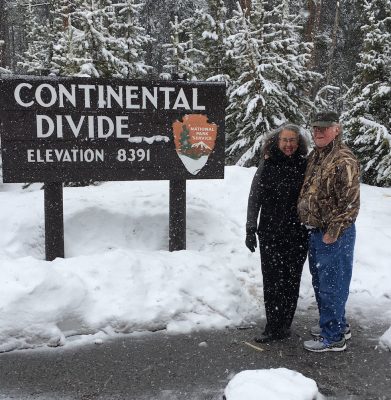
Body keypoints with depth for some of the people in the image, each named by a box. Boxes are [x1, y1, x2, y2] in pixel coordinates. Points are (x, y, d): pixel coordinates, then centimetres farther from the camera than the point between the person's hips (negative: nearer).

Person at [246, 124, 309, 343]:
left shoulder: (305, 166, -1)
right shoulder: (268, 165, 0)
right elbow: (255, 198, 1)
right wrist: (250, 230, -1)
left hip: (297, 235, 0)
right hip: (270, 234, 0)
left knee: (291, 280, 8)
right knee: (272, 280, 3)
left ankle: (284, 325, 22)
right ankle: (274, 327, 15)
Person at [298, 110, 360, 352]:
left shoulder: (344, 161, -19)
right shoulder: (315, 156, 10)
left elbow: (350, 204, -21)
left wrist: (332, 233, -18)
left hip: (334, 235, -9)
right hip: (316, 231, 10)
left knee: (331, 285, 0)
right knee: (320, 282, 20)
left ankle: (333, 337, 14)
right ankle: (338, 325, 36)